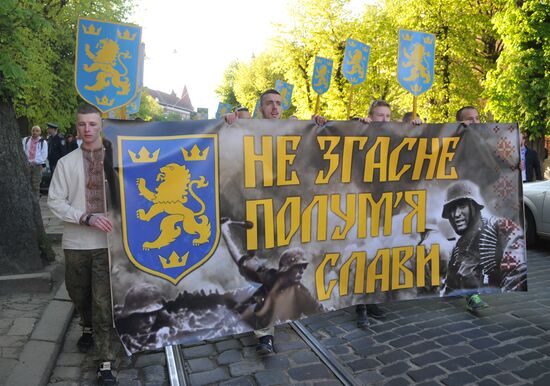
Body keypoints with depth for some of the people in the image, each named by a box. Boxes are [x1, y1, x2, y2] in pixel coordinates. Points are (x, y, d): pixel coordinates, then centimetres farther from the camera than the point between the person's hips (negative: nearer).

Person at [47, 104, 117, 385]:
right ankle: (88, 328, 51)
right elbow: (55, 201, -1)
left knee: (103, 300, -1)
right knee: (78, 294, 20)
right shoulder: (66, 163, 1)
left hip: (107, 241, -2)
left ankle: (105, 362, 10)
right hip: (75, 242, 3)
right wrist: (86, 218, -13)